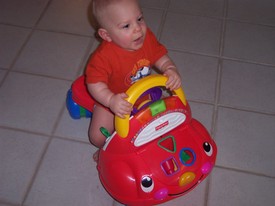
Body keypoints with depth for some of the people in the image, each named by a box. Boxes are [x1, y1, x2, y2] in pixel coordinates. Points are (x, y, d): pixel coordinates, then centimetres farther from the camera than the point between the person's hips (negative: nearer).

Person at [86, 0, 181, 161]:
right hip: (113, 102, -4)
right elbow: (94, 83, -35)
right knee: (98, 137, -7)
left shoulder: (147, 38, -20)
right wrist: (111, 100, -53)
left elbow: (162, 58, -10)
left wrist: (171, 70, -32)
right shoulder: (103, 56, -36)